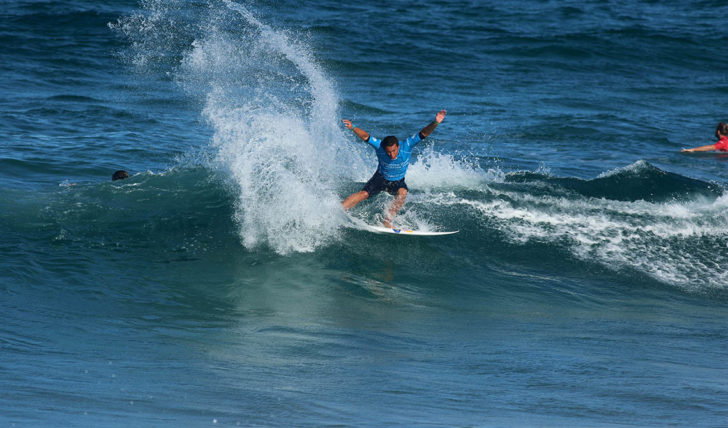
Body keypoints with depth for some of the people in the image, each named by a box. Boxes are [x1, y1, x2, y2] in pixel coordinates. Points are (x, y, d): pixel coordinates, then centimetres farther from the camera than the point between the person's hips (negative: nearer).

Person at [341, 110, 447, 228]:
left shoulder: (406, 146, -27)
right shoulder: (380, 147, -26)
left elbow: (423, 134, -34)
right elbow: (366, 136, -32)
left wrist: (435, 123, -49)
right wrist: (353, 127, -50)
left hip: (398, 182, 1)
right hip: (380, 179, -1)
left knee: (402, 192, -31)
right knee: (363, 194, -19)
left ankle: (387, 221, -27)